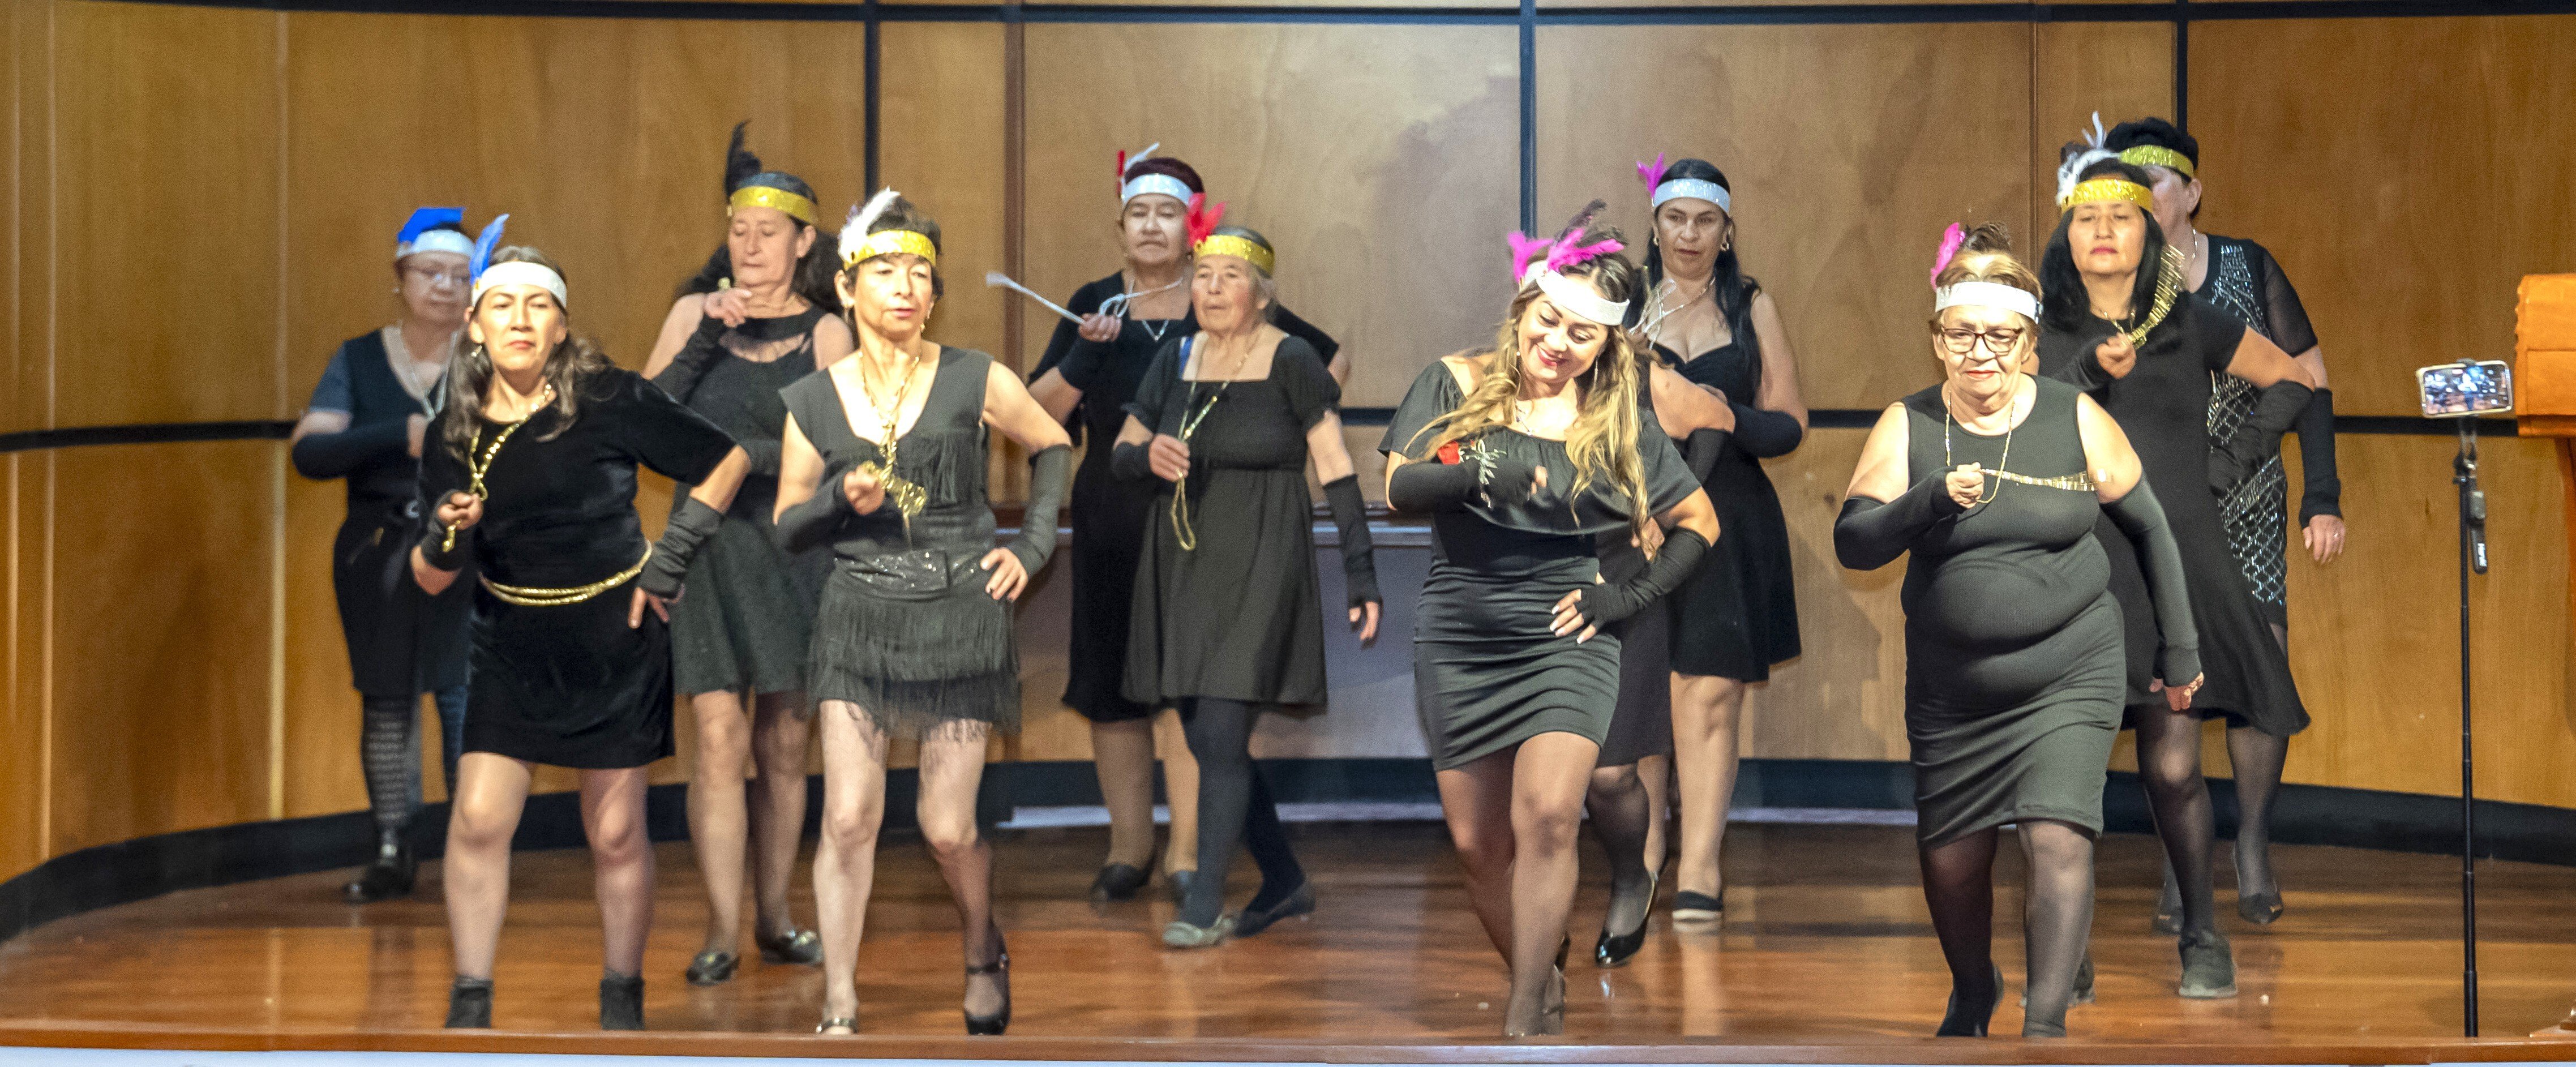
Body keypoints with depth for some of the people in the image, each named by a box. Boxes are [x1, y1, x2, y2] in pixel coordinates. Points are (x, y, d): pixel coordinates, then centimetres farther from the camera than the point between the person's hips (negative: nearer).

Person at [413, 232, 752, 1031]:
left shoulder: (608, 401, -13)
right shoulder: (456, 432, -3)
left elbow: (728, 460, -4)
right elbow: (429, 579, 2)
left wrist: (670, 557, -5)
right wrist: (444, 536, -20)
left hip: (615, 642, -2)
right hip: (512, 646, 2)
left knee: (616, 835, 4)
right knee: (480, 818, -7)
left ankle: (622, 1002, 21)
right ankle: (469, 1007, 4)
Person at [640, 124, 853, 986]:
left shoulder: (825, 332, 3)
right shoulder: (696, 312, 6)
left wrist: (729, 448, -14)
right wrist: (707, 335, -13)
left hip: (796, 544, 1)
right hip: (711, 542, -1)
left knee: (784, 742, 7)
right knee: (720, 738, -8)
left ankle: (774, 920, 19)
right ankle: (722, 933, -5)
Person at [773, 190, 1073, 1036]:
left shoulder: (976, 382, -2)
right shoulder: (813, 403, 2)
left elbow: (1053, 447, 14)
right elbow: (788, 529, 9)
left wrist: (1033, 547, 4)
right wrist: (845, 500, -11)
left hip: (960, 618, -1)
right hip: (860, 623, 1)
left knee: (948, 829, 2)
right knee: (849, 819, -9)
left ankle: (984, 955, 33)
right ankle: (839, 1011, 1)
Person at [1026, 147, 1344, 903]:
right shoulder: (1094, 306, 6)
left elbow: (1331, 360, 9)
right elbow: (1040, 413, 0)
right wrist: (1084, 354, -15)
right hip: (1112, 521, 3)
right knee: (1112, 685, 5)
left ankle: (1187, 854, 3)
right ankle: (1129, 848, 17)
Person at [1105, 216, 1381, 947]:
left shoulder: (1290, 362, -7)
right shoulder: (1176, 360, 8)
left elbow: (1336, 470, -8)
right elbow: (1121, 453, 13)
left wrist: (1361, 576, -12)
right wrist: (1147, 455, -12)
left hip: (1259, 567, -6)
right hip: (1182, 570, 6)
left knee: (1221, 736, -12)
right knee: (1207, 742, 10)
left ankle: (1204, 906, -4)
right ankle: (1286, 884, 25)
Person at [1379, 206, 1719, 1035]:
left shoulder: (1616, 428, 3)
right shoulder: (1457, 386, 2)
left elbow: (1700, 525, 12)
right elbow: (1398, 488, -7)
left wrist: (1631, 597, -1)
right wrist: (1472, 474, -26)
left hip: (1565, 643, -2)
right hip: (1457, 643, 2)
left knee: (1547, 819, -20)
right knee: (1479, 844, 6)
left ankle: (1525, 1020, -14)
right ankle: (1543, 981, 27)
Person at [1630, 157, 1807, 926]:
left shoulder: (1752, 308, 10)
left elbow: (1789, 424, 6)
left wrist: (1729, 418, -12)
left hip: (1729, 525, -1)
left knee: (1710, 695, -10)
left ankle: (1699, 870, -13)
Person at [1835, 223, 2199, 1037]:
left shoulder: (2076, 419, -2)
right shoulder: (1908, 427, -1)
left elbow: (2148, 528, 8)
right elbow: (1853, 544, -9)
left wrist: (2179, 650, 10)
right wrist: (1934, 500, -25)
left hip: (2069, 680, -2)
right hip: (1951, 690, 2)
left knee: (2059, 841, -18)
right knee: (1951, 862, 10)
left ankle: (2045, 1024, -12)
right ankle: (1973, 993, 38)